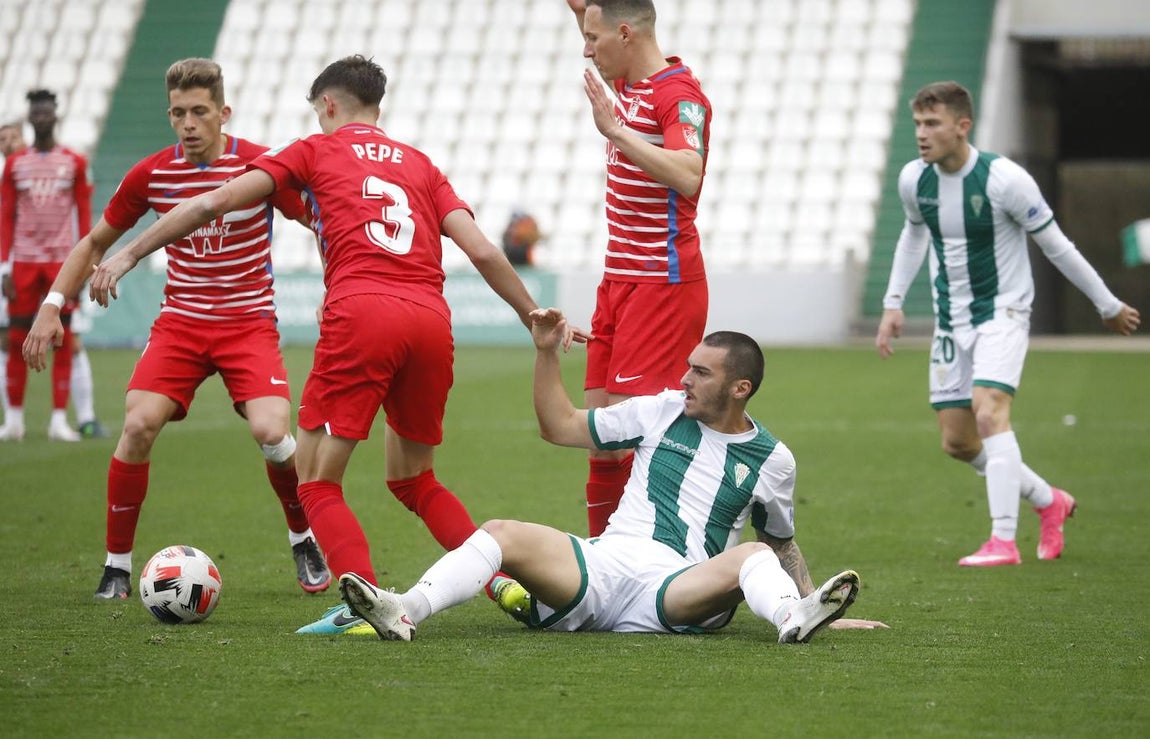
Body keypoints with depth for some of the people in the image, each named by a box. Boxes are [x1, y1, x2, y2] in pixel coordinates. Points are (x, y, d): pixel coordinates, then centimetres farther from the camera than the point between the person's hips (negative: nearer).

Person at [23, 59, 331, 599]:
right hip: (179, 322, 2)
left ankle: (303, 539, 7)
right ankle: (117, 564, -3)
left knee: (270, 433, -23)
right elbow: (95, 243, 11)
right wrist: (53, 306, 2)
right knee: (139, 424, -19)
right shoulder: (151, 175, -2)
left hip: (249, 322, -2)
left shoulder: (261, 166, -10)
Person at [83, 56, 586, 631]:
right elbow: (482, 251, 15)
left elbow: (215, 203, 10)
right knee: (413, 479, 22)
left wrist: (130, 254, 14)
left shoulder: (316, 151, 17)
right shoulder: (420, 164, 26)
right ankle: (504, 579, 7)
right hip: (431, 319, 4)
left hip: (360, 314, -4)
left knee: (317, 481, 3)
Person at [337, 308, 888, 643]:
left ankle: (797, 620, -65)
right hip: (604, 562, 2)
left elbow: (783, 543, 26)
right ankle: (404, 613, -46)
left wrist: (815, 607, 19)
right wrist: (548, 353, 11)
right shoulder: (662, 411, 16)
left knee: (755, 556, -33)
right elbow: (560, 427, 21)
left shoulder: (771, 458, 13)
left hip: (681, 585, -2)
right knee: (503, 534, -25)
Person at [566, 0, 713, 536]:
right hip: (619, 280, 9)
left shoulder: (680, 94, -15)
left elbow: (686, 175, -32)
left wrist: (616, 130, -32)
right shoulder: (626, 84, 10)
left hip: (663, 281, -9)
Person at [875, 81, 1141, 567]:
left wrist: (1108, 305, 1)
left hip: (1002, 313, -6)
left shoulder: (1004, 179, -19)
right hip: (951, 321, 6)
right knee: (956, 442, 5)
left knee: (988, 412, -27)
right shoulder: (914, 180, -3)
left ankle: (1003, 541, -27)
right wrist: (893, 301, 14)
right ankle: (1049, 501, 27)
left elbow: (1056, 245, -8)